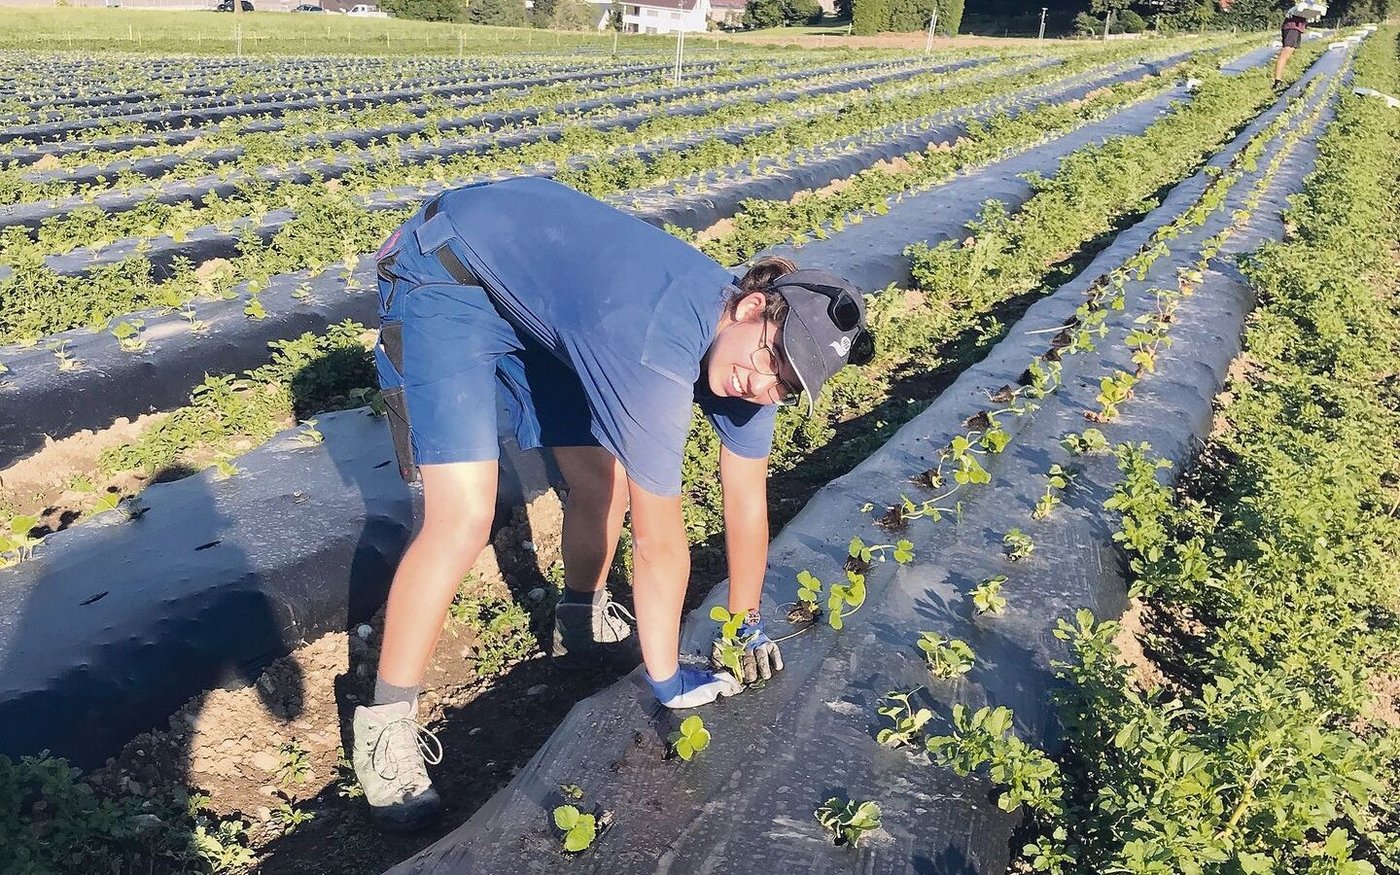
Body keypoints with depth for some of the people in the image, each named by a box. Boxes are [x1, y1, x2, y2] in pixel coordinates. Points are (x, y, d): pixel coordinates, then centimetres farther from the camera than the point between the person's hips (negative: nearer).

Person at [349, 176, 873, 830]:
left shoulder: (752, 355, -11)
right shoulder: (659, 351, -37)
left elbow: (747, 502, 1)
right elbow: (659, 541, -28)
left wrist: (745, 624, 9)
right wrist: (667, 682, -15)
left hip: (539, 288, 8)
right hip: (447, 276, -8)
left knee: (603, 480, 6)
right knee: (464, 518, -19)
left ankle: (582, 621, 35)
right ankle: (385, 726, -4)